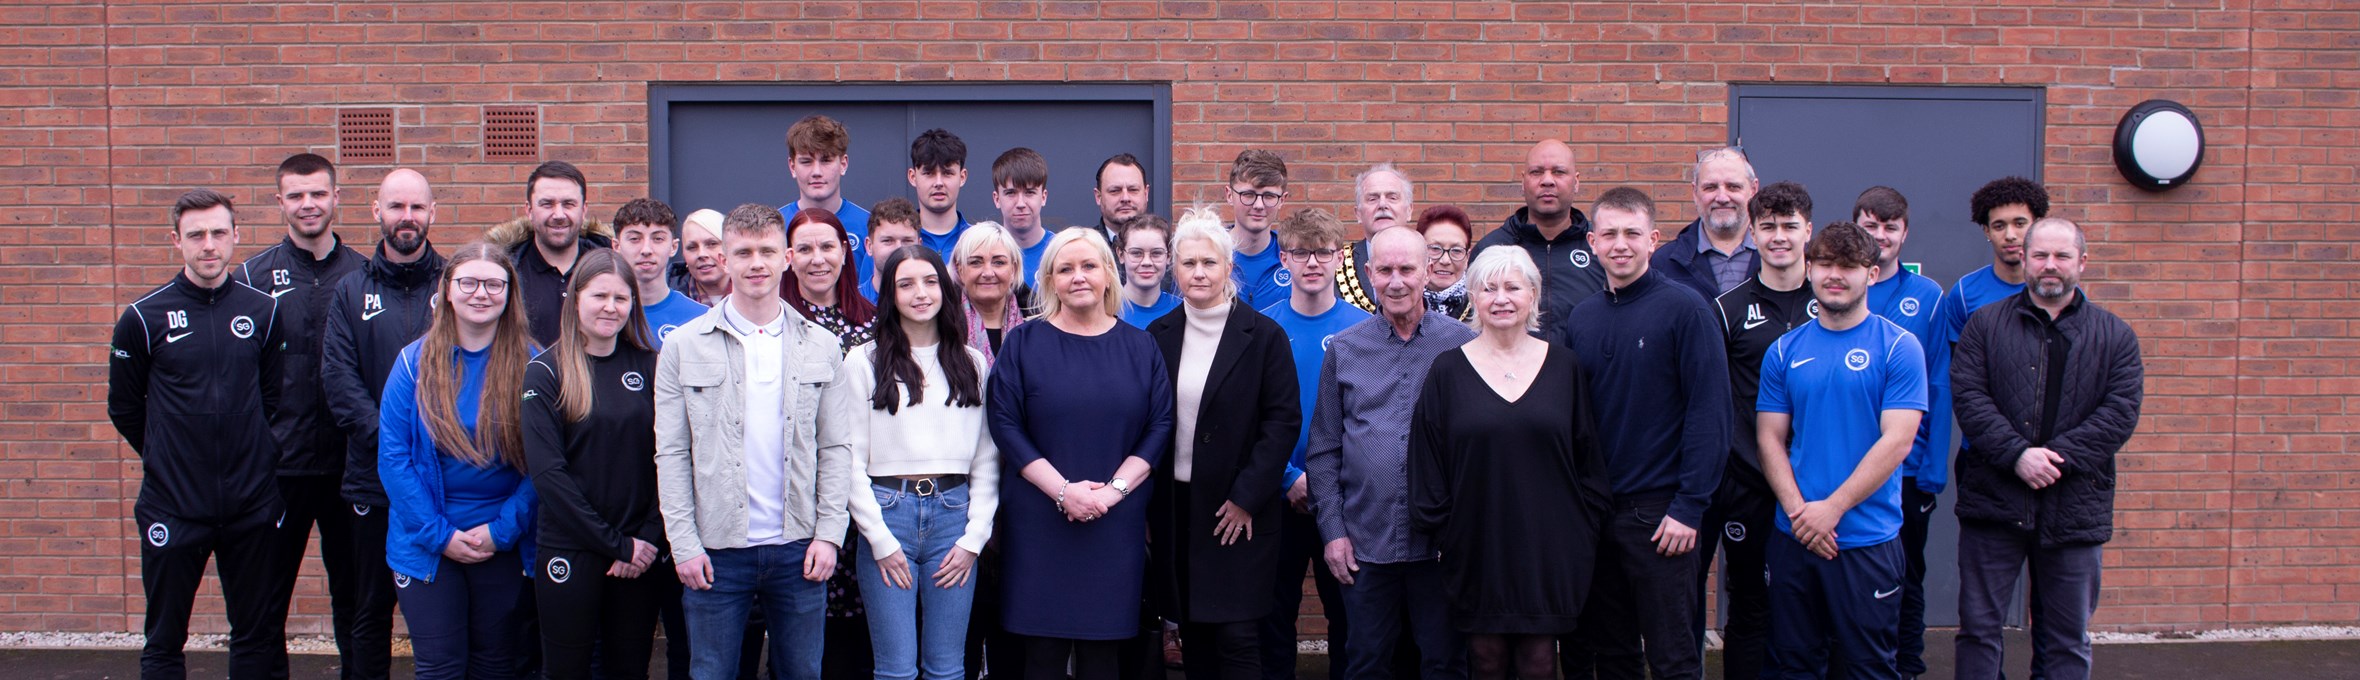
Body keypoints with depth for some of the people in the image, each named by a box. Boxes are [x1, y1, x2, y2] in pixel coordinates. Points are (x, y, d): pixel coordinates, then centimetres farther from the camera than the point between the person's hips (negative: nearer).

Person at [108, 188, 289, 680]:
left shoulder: (264, 311, 2)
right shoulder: (144, 318, -4)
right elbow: (124, 409, 6)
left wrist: (255, 460, 10)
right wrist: (167, 461, 10)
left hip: (251, 507, 2)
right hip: (173, 508, -2)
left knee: (257, 637, 11)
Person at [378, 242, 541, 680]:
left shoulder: (530, 365, -4)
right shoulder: (415, 362, -2)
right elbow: (393, 457, -4)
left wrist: (502, 529, -10)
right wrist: (440, 534, -9)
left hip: (507, 546, 0)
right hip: (427, 546, 0)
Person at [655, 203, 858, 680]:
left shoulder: (821, 346, 6)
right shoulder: (684, 347, 1)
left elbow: (836, 448, 6)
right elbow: (671, 454, -1)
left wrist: (828, 533, -3)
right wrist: (684, 543, -7)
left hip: (798, 548, 1)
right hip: (716, 550, -1)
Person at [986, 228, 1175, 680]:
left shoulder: (1140, 346, 8)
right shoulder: (1024, 343, 3)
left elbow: (1160, 425, 3)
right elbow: (1005, 424, -4)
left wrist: (1114, 490, -10)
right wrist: (1063, 490, -14)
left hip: (1117, 521, 1)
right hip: (1039, 521, -1)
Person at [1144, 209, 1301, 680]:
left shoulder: (1264, 336, -3)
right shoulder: (1158, 336, 7)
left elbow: (1283, 421, -6)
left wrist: (1246, 498, -11)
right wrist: (1142, 506, 4)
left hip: (1240, 514, -3)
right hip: (1173, 508, 3)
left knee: (1236, 639, -5)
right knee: (1193, 640, 8)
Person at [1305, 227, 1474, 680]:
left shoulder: (1461, 344, 0)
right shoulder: (1344, 350, 6)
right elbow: (1323, 450, 8)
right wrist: (1332, 529, 0)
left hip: (1440, 540, -1)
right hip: (1364, 541, 2)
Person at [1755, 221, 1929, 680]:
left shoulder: (1898, 347, -4)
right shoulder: (1784, 352, 7)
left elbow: (1897, 441, -11)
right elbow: (1770, 439, 4)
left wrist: (1832, 509, -15)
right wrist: (1798, 510, -10)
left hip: (1867, 540, -3)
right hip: (1793, 538, 3)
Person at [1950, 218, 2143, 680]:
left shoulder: (2115, 336, 7)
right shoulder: (1985, 324, 5)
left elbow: (2121, 412, -4)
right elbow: (1968, 397, -6)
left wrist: (2057, 457, -15)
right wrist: (2017, 455, -18)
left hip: (2074, 508, 1)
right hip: (1993, 503, -1)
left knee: (2068, 641, 8)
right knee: (1978, 628, 4)